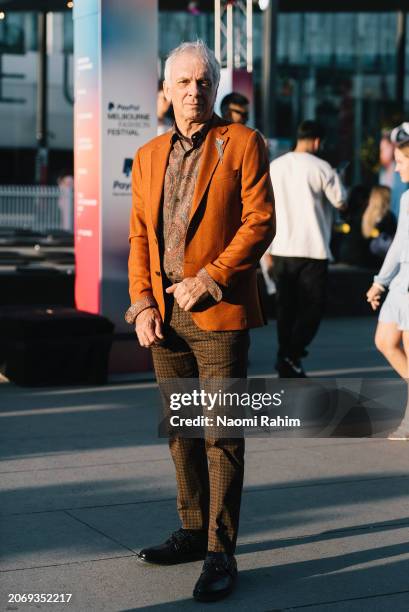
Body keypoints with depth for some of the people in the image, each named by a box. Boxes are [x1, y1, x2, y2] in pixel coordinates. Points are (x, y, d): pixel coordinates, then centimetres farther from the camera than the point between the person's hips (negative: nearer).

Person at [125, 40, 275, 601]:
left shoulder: (242, 143, 0)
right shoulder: (148, 156, 15)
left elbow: (260, 222, -8)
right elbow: (139, 237, 15)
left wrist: (208, 280, -14)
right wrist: (141, 303, 2)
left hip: (219, 312, -5)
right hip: (165, 315, 5)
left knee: (221, 434, -5)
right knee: (181, 431, 12)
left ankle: (220, 554, 1)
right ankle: (194, 531, 26)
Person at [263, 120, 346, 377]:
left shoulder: (275, 167, 6)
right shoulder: (321, 168, -8)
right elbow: (340, 202, 1)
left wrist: (267, 249, 15)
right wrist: (337, 180, 20)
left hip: (281, 251, 5)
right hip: (312, 250, -5)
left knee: (286, 308, 12)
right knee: (313, 307, 3)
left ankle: (287, 362, 15)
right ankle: (291, 356, -11)